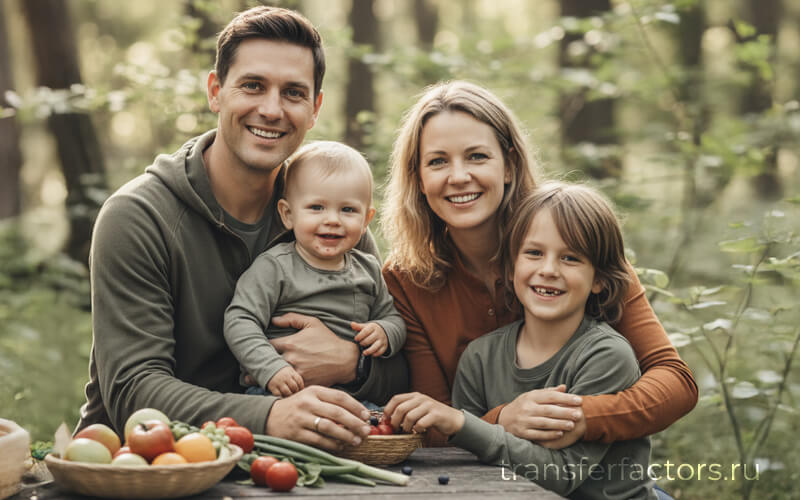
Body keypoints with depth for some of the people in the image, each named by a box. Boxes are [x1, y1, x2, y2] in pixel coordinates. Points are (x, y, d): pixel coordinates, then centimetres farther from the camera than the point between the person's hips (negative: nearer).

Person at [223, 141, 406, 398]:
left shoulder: (368, 269, 14)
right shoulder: (274, 267, -2)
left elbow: (393, 317, 24)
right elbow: (240, 321, -9)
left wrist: (385, 333, -1)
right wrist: (271, 368, -23)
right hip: (282, 391, -3)